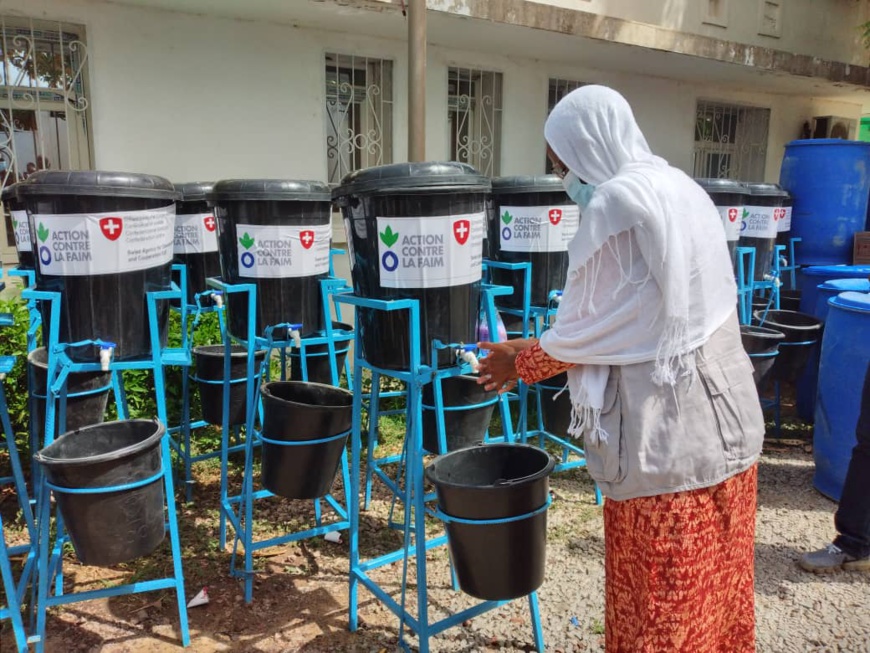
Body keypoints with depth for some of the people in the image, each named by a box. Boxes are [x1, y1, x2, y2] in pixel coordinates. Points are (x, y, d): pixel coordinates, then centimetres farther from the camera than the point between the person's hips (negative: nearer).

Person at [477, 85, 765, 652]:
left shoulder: (615, 201, -15)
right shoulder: (683, 189, 11)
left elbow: (587, 325, -11)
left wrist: (522, 361, 6)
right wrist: (549, 349, 18)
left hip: (667, 432, -9)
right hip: (728, 418, 9)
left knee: (658, 598, 9)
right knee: (718, 579, 22)